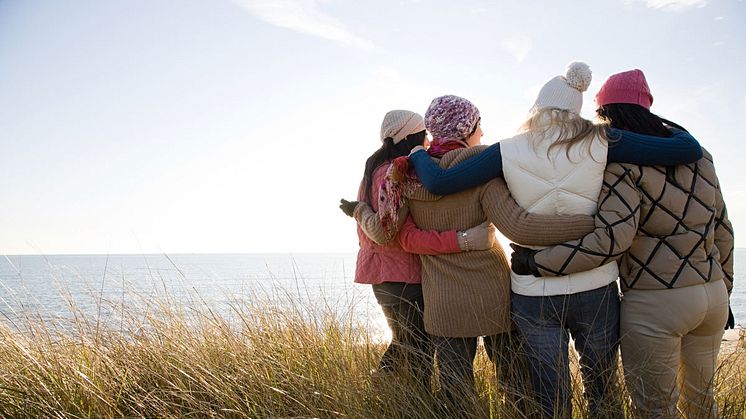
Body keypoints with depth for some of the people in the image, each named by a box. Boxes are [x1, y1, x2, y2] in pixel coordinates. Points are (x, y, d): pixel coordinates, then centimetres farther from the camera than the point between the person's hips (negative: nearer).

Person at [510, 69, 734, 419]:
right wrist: (722, 291, 22)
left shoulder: (623, 164, -14)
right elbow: (721, 229, 13)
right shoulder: (697, 153, 8)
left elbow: (611, 239, -27)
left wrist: (536, 262, -22)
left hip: (655, 305, -7)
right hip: (712, 294, 7)